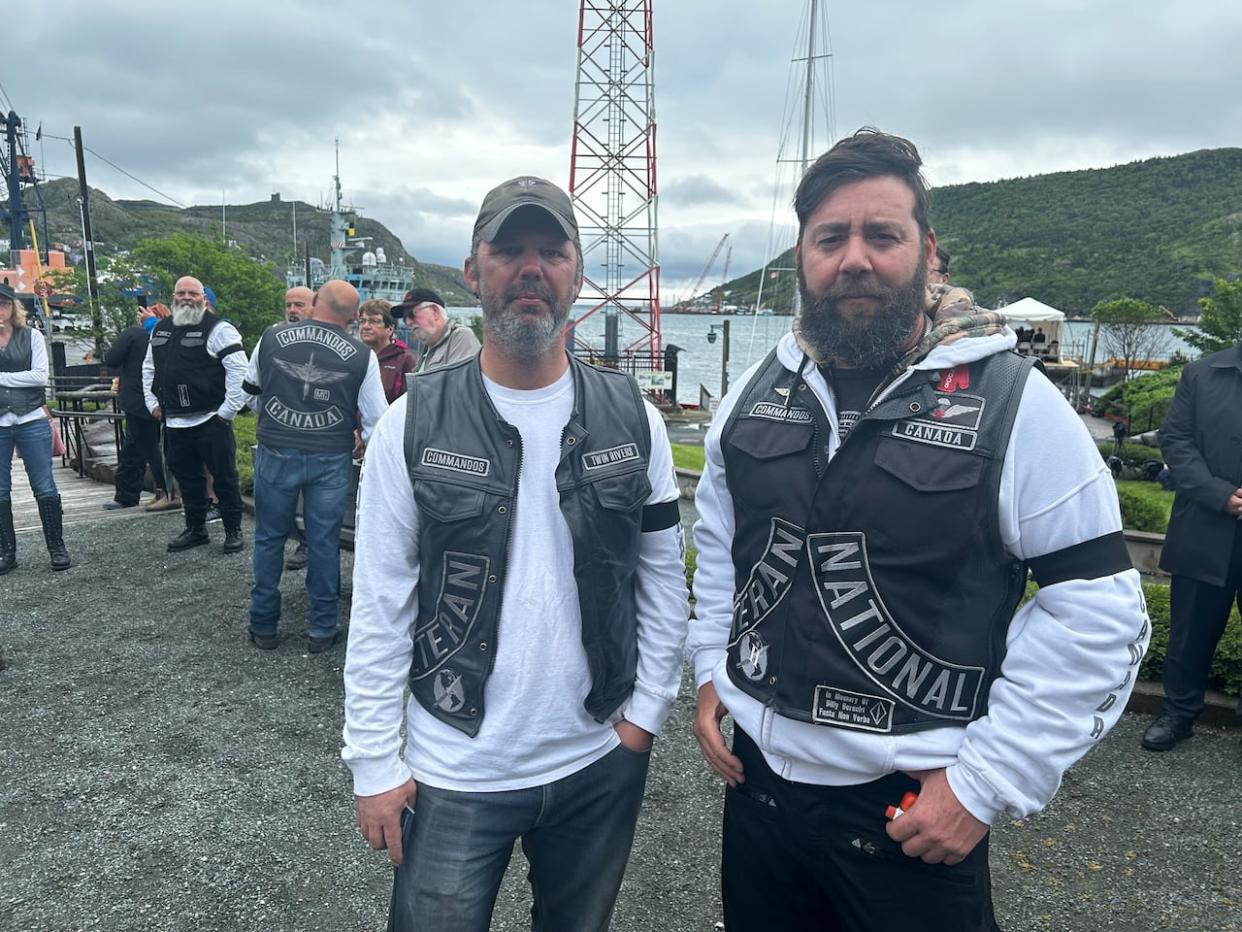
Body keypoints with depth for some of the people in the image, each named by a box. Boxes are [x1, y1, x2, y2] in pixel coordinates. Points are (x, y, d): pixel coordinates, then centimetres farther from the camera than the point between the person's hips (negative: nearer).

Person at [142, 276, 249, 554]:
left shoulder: (218, 329, -8)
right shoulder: (161, 329, 15)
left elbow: (238, 369, -14)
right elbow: (149, 368, 25)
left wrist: (229, 408, -16)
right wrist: (152, 402, 15)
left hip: (211, 420, -7)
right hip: (174, 421, 7)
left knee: (224, 476, 0)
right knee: (187, 477, 15)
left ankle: (233, 531, 12)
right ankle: (195, 529, 28)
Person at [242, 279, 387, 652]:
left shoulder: (271, 337, -2)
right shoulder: (362, 356, -6)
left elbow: (251, 396, 10)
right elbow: (376, 420, -2)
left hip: (275, 453, 1)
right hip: (331, 460, -1)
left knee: (269, 538, 15)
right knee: (323, 543, 10)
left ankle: (263, 626, 26)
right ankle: (322, 630, 19)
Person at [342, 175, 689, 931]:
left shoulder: (633, 419, -3)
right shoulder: (413, 423, -8)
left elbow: (664, 581, 2)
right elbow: (380, 605, -6)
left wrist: (646, 713, -1)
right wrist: (375, 762, -5)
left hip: (601, 764, 2)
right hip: (454, 774, -1)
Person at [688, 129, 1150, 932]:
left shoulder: (1012, 403, -14)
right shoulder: (758, 392, 1)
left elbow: (1097, 609, -13)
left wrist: (986, 780, -13)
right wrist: (711, 667, 7)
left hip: (914, 804, -4)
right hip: (755, 769, 5)